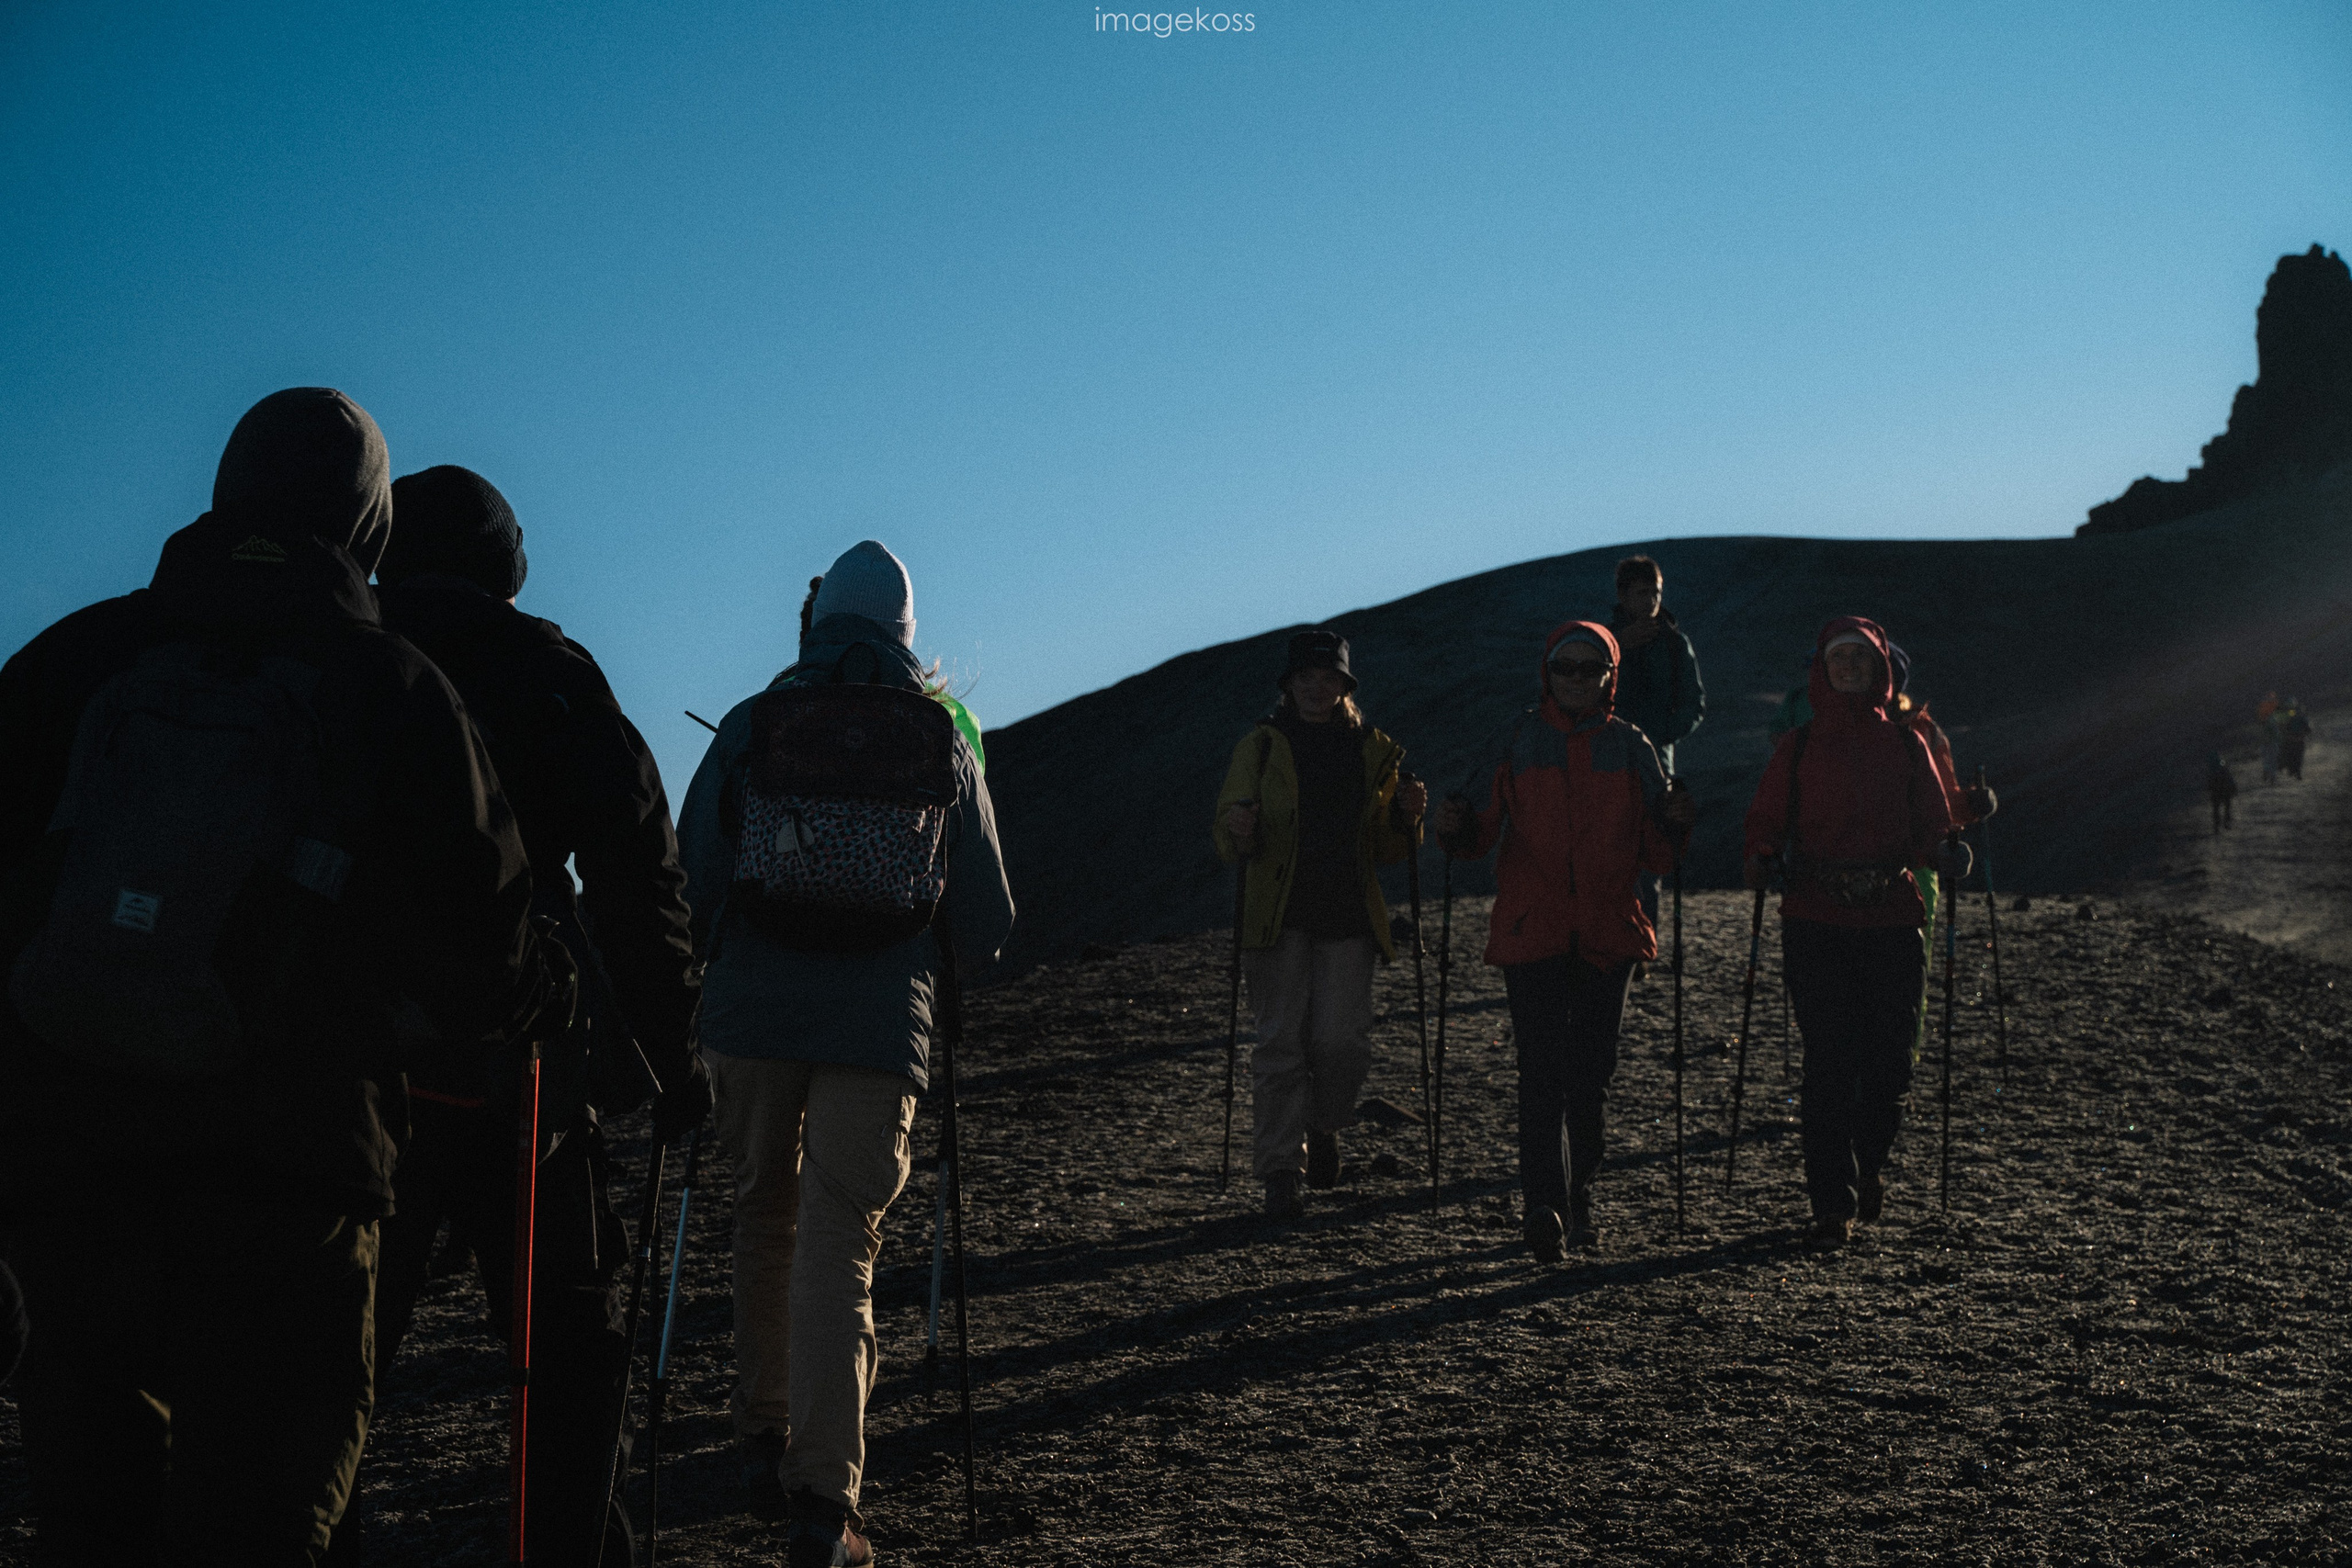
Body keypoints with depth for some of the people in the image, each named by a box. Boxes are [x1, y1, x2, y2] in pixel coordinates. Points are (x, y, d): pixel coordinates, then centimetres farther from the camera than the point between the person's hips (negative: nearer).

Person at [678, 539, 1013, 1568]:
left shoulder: (749, 726, 4)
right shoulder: (940, 743, 6)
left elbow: (691, 885, 4)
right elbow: (986, 922, 11)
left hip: (751, 1013, 1)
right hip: (880, 1023, -1)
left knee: (763, 1215, 20)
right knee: (841, 1245, -1)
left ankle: (763, 1422, 35)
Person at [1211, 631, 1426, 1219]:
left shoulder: (1372, 750, 11)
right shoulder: (1261, 745, 4)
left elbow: (1386, 849, 14)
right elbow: (1226, 834, 1)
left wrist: (1405, 817, -6)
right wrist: (1237, 830, -22)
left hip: (1349, 918, 2)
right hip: (1280, 917, -1)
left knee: (1343, 1040, -6)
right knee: (1280, 1044, -4)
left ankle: (1324, 1127, 23)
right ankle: (1282, 1170, 4)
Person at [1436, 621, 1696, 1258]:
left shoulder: (1630, 747, 8)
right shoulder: (1515, 741, 4)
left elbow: (1655, 855, 8)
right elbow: (1479, 834, 3)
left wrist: (1675, 823, -12)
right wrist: (1453, 827, -18)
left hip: (1608, 934, 2)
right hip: (1533, 935, -2)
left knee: (1591, 1073, 8)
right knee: (1542, 1069, -11)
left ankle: (1579, 1200, 21)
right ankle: (1545, 1204, -15)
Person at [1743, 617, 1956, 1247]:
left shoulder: (1906, 744, 12)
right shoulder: (1797, 746, 9)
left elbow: (1932, 823, 10)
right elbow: (1766, 820, 8)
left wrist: (1943, 850, -12)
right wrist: (1761, 858, -13)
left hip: (1893, 918, 1)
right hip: (1816, 919, -1)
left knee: (1890, 1059, 1)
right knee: (1828, 1062, -7)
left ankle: (1870, 1166, 29)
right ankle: (1833, 1202, -1)